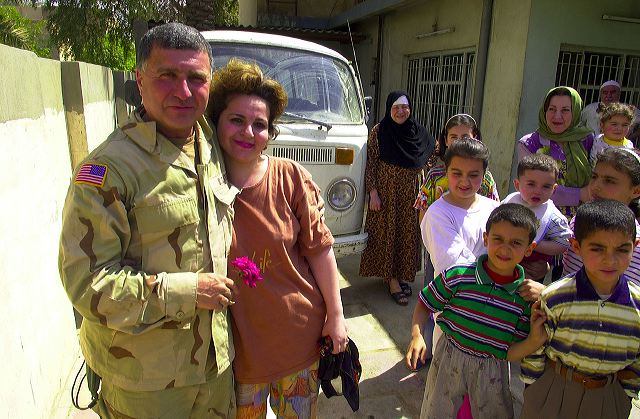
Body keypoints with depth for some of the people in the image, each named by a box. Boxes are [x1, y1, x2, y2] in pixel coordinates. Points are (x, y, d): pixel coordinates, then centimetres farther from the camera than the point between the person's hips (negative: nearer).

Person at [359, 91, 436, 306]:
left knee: (408, 233, 9)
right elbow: (371, 164, -7)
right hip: (387, 192, -4)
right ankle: (392, 280, 12)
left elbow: (430, 157, 17)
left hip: (411, 194, 4)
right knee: (388, 233, 2)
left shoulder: (419, 132, 4)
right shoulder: (379, 132, -6)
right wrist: (373, 192, -12)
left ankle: (402, 274, 26)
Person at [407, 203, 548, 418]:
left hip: (492, 371, 1)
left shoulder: (527, 297, -12)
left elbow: (509, 353, -8)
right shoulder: (456, 276, -18)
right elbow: (425, 304, -4)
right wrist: (417, 335, -17)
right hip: (448, 361, 0)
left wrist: (535, 340, -25)